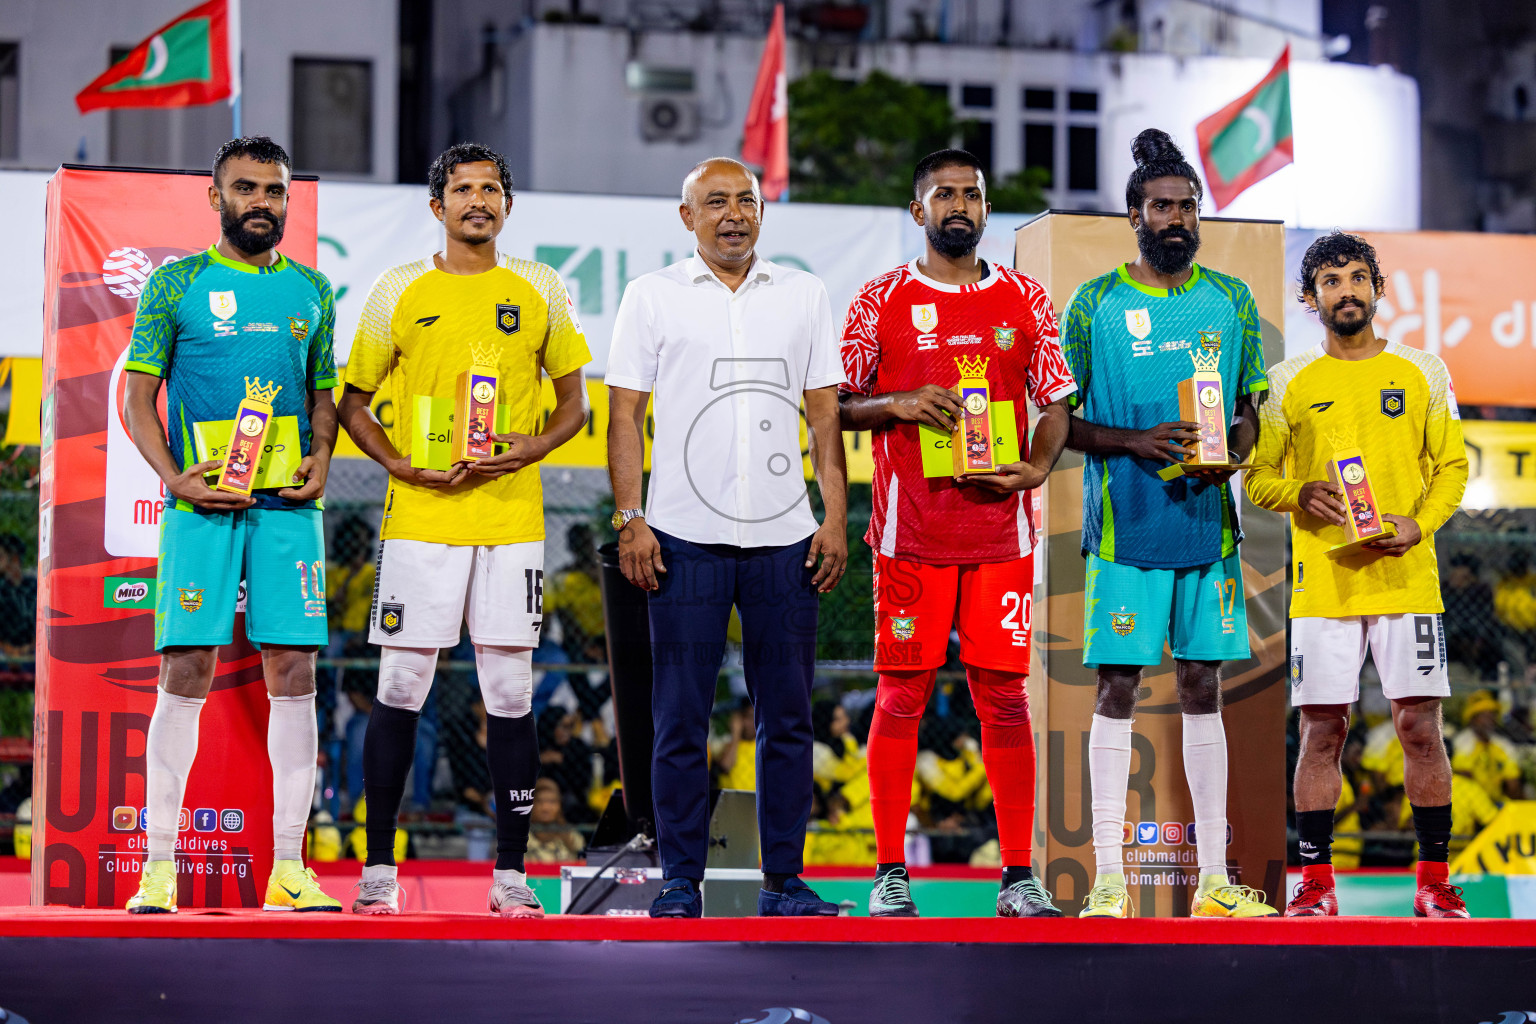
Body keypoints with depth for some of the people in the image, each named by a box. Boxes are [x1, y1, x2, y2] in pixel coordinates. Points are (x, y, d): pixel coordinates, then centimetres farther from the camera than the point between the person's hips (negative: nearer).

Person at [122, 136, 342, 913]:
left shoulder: (310, 290, 15)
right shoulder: (175, 284, 5)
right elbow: (137, 401, 3)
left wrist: (322, 458, 1)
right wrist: (174, 476, -11)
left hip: (288, 506, 3)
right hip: (200, 503, -3)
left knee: (293, 675, 0)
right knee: (185, 675, -6)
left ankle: (288, 869, 4)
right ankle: (159, 865, -1)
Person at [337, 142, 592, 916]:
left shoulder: (540, 290, 8)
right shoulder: (399, 291, 5)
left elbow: (574, 402, 13)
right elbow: (354, 403, 9)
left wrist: (534, 446, -6)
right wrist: (402, 465, -7)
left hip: (512, 522, 1)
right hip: (419, 518, -1)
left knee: (511, 696, 2)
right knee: (400, 690, 0)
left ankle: (510, 874, 9)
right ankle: (378, 869, 9)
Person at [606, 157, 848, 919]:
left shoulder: (803, 295, 12)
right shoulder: (653, 296, 5)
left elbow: (825, 413, 11)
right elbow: (624, 412, 3)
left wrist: (836, 517, 3)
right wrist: (630, 519, -6)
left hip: (785, 537, 2)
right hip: (685, 536, -2)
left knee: (787, 716, 4)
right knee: (681, 719, 1)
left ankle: (784, 883, 10)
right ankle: (680, 882, 8)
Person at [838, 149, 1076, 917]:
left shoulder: (1024, 300, 10)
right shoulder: (882, 300, 5)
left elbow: (1056, 402, 12)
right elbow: (839, 405, 7)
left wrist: (1036, 467, -6)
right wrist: (897, 405, -12)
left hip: (1002, 527, 1)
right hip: (910, 530, -1)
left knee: (1003, 694, 1)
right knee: (901, 693, 0)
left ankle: (1019, 875, 6)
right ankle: (890, 873, 7)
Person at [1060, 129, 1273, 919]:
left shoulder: (1231, 301, 10)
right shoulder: (1095, 304, 0)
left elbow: (1249, 410, 15)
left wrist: (1233, 447, -7)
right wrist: (1135, 442, -15)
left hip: (1208, 524, 3)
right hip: (1124, 528, -3)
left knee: (1202, 687, 7)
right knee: (1117, 689, -2)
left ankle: (1214, 877, 12)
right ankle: (1108, 876, 1)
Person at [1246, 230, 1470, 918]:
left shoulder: (1423, 373, 9)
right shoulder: (1288, 383, 8)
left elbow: (1452, 466, 10)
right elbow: (1257, 475, 11)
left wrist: (1420, 524, -7)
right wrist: (1301, 493, -10)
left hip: (1407, 579, 0)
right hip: (1321, 583, 0)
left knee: (1420, 728, -2)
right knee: (1321, 732, 0)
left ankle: (1434, 884, 6)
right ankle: (1315, 884, 7)